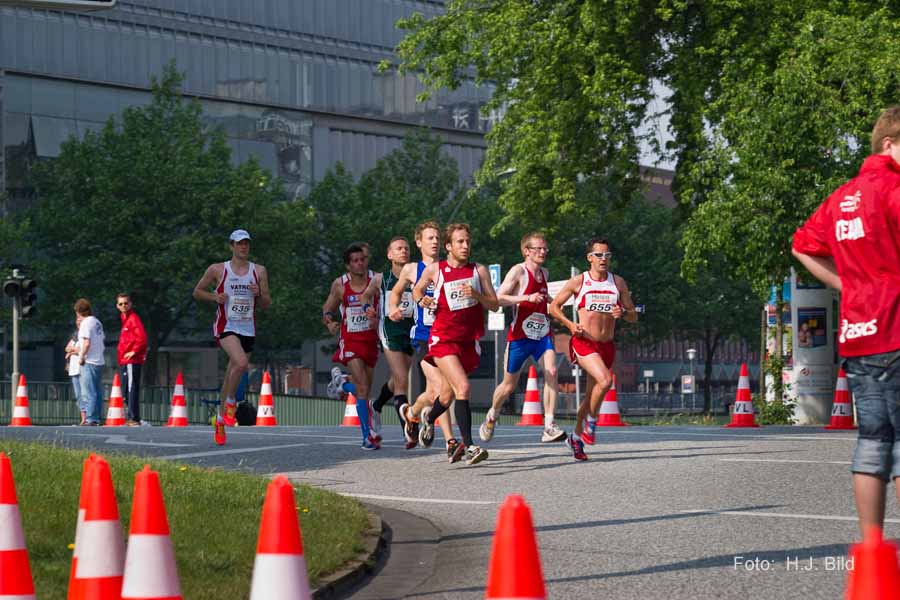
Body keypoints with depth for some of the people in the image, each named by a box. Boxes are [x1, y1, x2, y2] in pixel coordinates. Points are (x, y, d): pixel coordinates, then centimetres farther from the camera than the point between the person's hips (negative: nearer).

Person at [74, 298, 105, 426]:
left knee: (88, 392, -8)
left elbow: (87, 343, -19)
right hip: (100, 361, 9)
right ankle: (96, 419, 14)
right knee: (97, 392, 11)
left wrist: (81, 357, -8)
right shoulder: (97, 322, 14)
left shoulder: (86, 323, -11)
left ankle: (91, 419, -11)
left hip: (89, 362, -9)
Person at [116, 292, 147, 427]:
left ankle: (134, 418, -16)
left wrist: (134, 351, -16)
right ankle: (132, 417, 16)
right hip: (124, 361, 10)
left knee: (131, 388, -13)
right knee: (126, 390, 12)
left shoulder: (133, 318, -9)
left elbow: (142, 337, -21)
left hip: (132, 361, -10)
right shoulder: (125, 319, 20)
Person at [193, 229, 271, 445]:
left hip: (248, 329, 4)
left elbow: (266, 305, 11)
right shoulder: (217, 270, 0)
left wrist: (259, 295, -11)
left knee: (231, 376, 9)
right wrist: (215, 297, -9)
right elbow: (197, 292, 10)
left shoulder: (259, 271, 7)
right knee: (241, 362, -29)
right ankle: (230, 402, -7)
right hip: (226, 327, -4)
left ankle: (220, 419, 24)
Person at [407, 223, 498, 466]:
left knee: (447, 397, 14)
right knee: (463, 387, -23)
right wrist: (422, 300, -4)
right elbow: (417, 290, 19)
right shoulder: (434, 270, 0)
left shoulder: (479, 270, 5)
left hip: (469, 341, 3)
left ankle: (429, 417, 49)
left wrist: (476, 295, -14)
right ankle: (468, 447, -23)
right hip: (443, 339, -3)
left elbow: (494, 305, 4)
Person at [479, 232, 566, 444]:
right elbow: (498, 299, -18)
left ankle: (549, 427, -24)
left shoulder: (545, 273, 13)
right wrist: (527, 298, -26)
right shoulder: (518, 271, -8)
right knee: (509, 385, 8)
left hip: (542, 334, 5)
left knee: (551, 372, -21)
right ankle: (492, 416, 37)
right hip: (520, 336, -5)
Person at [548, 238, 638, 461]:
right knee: (605, 380, -27)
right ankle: (591, 422, -4)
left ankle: (576, 438, 25)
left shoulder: (618, 283, 9)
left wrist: (623, 313, -11)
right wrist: (570, 324, -9)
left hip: (606, 345, 5)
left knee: (594, 392, 9)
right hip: (583, 342, -5)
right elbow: (554, 306, 7)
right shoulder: (578, 281, 0)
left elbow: (634, 316, 12)